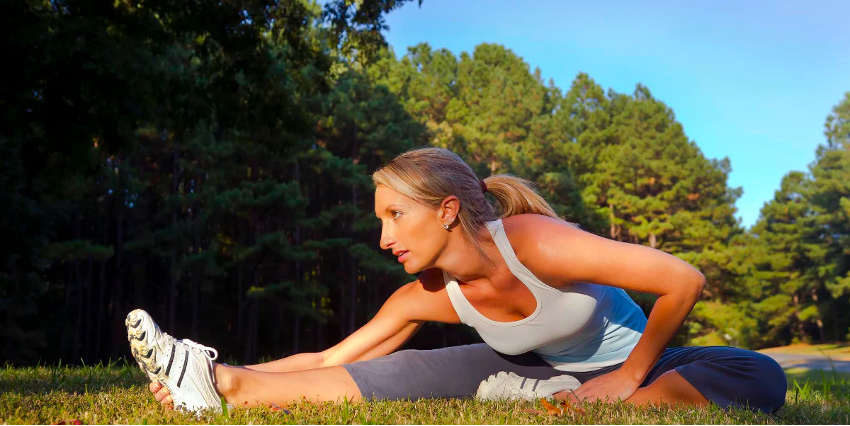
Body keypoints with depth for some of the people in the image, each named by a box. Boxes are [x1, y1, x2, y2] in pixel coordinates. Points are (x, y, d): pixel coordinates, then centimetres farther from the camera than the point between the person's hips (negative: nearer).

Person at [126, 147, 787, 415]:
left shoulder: (534, 244, -32)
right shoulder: (424, 298, -12)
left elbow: (684, 281, -31)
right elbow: (328, 360, -9)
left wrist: (630, 377, -19)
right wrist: (232, 379, -20)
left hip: (628, 364, -3)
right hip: (543, 370, 3)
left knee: (760, 380, -33)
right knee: (419, 371, -18)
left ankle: (568, 403, -40)